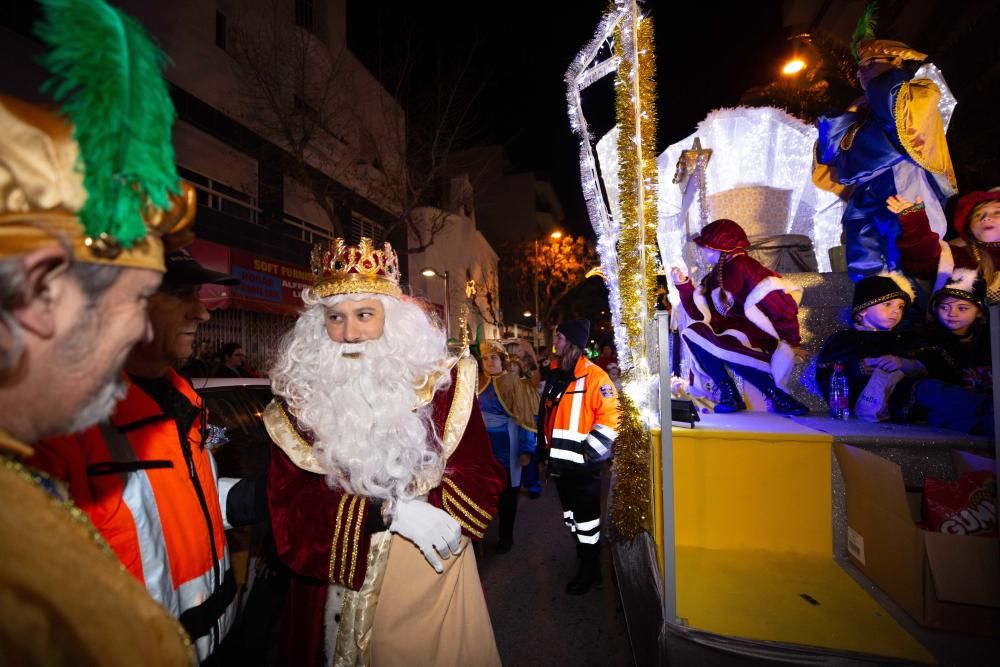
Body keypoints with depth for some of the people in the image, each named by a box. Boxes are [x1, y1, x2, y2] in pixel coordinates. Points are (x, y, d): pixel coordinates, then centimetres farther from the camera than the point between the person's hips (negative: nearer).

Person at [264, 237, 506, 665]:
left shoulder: (440, 380, -9)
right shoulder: (298, 394, -6)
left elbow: (481, 474, -6)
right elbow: (290, 501, -9)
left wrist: (430, 505, -24)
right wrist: (388, 512, -21)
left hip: (431, 572, 0)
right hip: (339, 578, 1)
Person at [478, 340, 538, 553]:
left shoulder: (515, 383, -7)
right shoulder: (477, 382, 3)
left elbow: (525, 418, -10)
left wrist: (526, 450, -14)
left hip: (507, 447, -3)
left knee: (507, 493, 12)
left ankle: (506, 535, 31)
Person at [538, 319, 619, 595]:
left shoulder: (594, 376, -16)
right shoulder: (555, 376, 9)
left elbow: (611, 417, -20)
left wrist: (588, 451, -19)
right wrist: (547, 448, 15)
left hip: (582, 463, -8)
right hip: (561, 461, 8)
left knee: (585, 515, 8)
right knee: (570, 515, 21)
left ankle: (589, 569, 28)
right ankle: (586, 559, 41)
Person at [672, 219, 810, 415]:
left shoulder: (742, 266, -14)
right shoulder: (718, 274, 12)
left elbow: (783, 304, -19)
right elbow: (701, 314, 8)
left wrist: (791, 342, -14)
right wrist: (683, 285, 3)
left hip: (759, 336, -8)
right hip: (732, 334, 8)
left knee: (720, 346, -33)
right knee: (693, 333, -12)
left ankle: (780, 398, -19)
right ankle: (728, 393, -13)